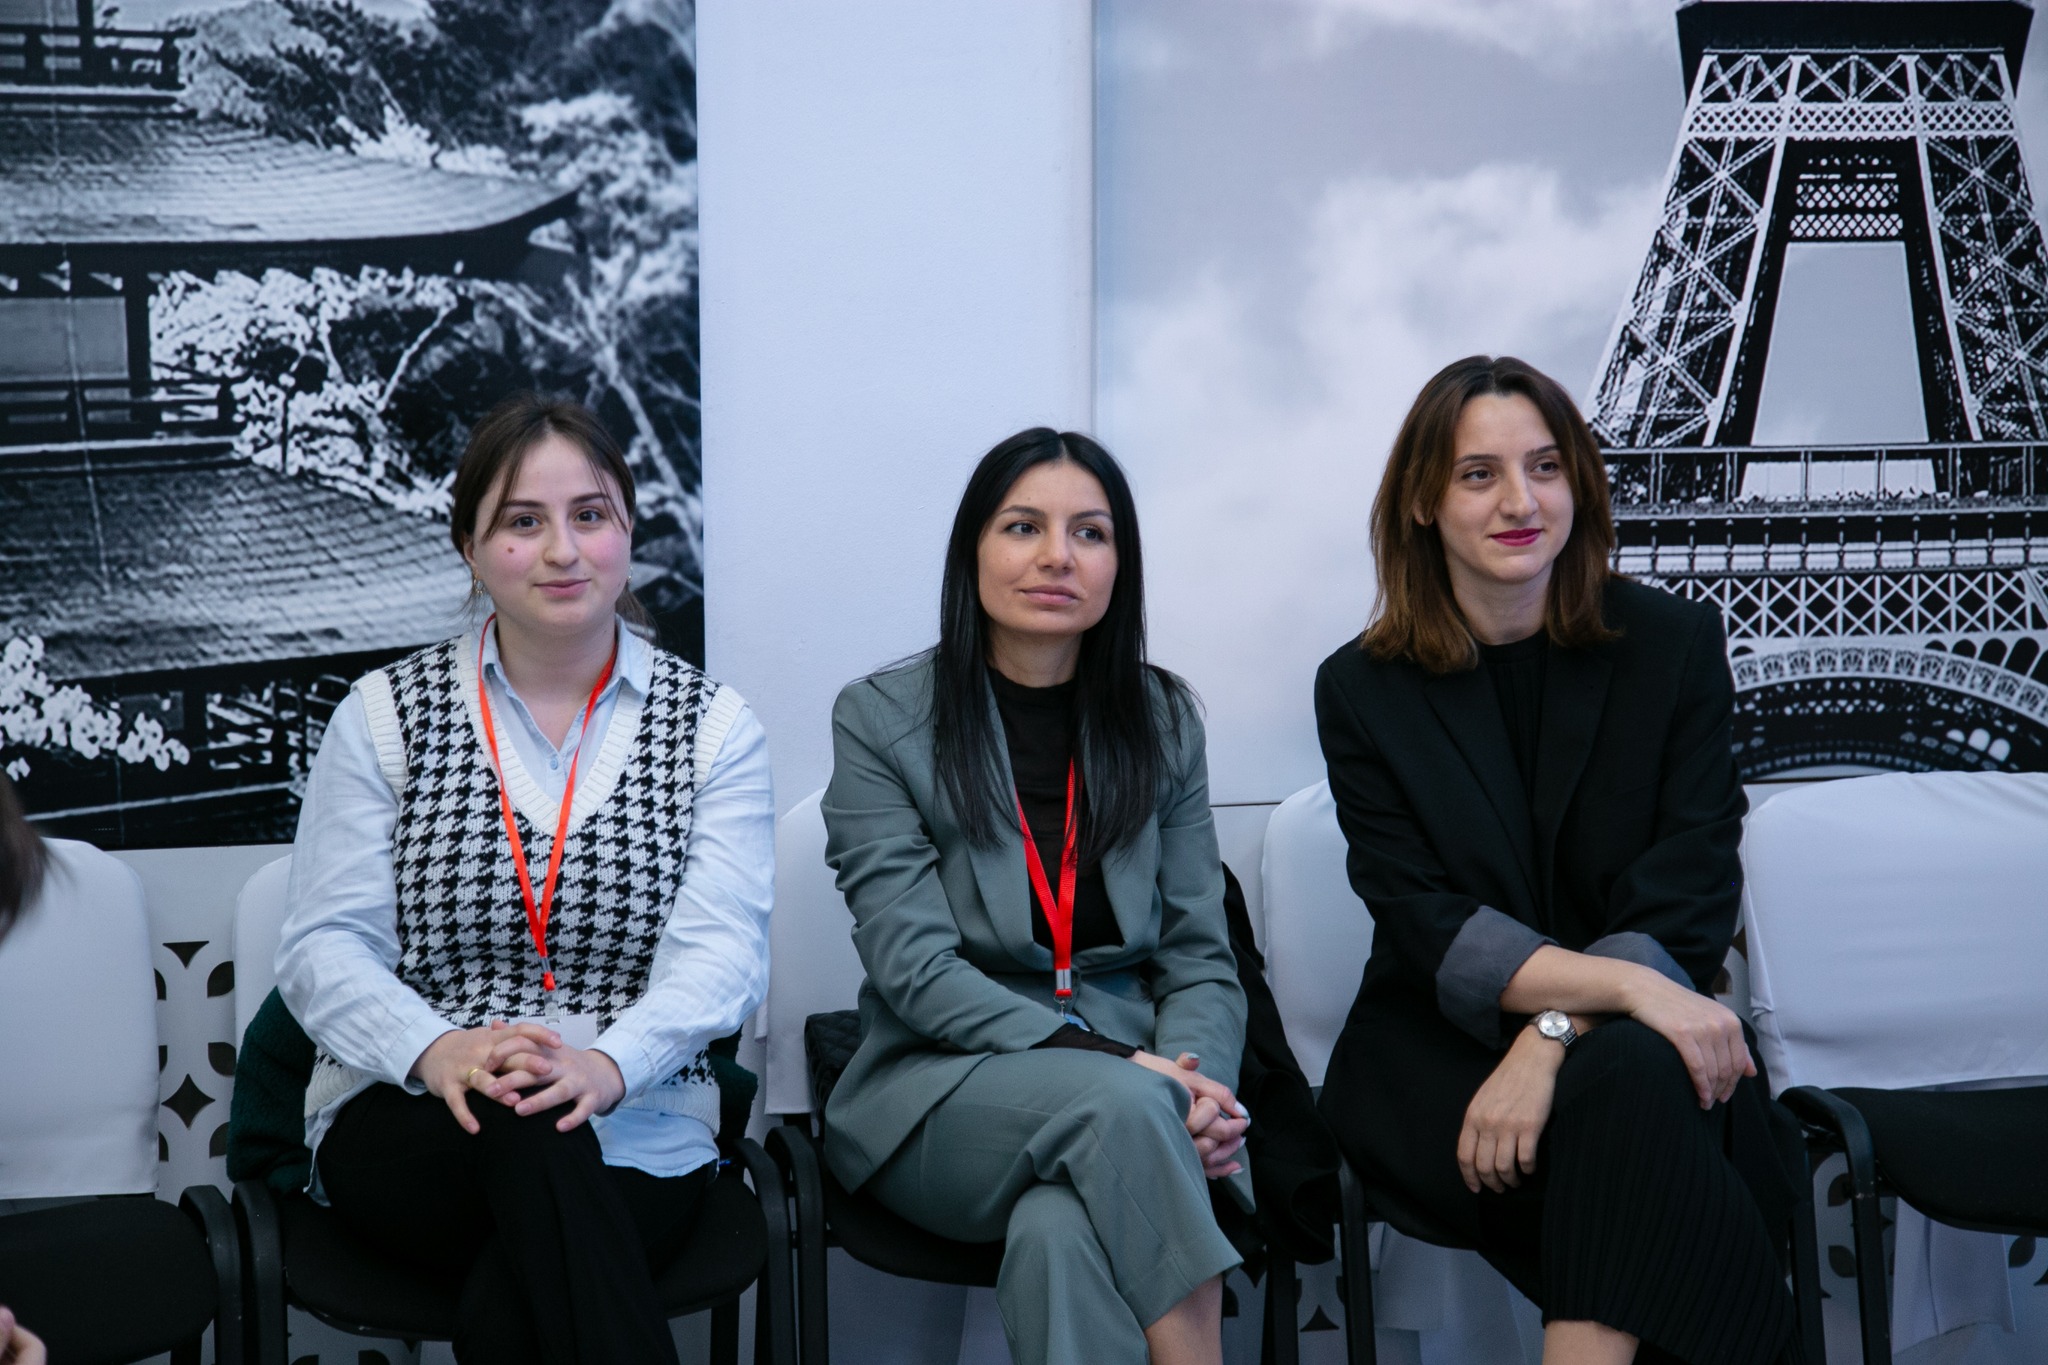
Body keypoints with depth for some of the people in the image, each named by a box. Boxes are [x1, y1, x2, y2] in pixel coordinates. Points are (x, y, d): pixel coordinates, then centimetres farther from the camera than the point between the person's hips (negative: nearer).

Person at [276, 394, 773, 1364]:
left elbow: (720, 954, -5)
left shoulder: (712, 727, 8)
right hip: (404, 1130, 1)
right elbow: (325, 948, 1)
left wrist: (605, 1065, -27)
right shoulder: (385, 716, 9)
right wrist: (435, 1050, -22)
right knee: (524, 1130, -35)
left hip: (633, 1144, -1)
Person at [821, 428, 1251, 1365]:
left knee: (1063, 1231, -34)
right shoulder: (881, 717, 0)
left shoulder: (1161, 717, 12)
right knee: (1125, 1104, -34)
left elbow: (1199, 954, 9)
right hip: (941, 1091, -2)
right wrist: (1111, 1065, -21)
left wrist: (1198, 1083, -14)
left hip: (1133, 1078, 2)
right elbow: (914, 965, -9)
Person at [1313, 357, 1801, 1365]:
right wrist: (1618, 982, -25)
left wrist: (1554, 1037, -23)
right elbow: (1423, 923, -8)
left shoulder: (1675, 644, 2)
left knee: (1632, 1083, -35)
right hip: (1439, 1046, -1)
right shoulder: (1364, 689, 2)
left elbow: (1686, 902, -6)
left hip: (1633, 1033, 1)